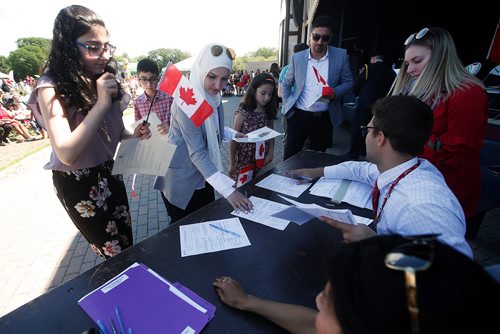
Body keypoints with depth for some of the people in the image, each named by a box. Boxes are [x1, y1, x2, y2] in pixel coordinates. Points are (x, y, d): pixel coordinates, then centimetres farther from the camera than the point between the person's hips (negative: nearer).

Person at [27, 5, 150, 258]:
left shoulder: (103, 79, 0)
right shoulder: (52, 87, -19)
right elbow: (67, 154, -30)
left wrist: (133, 134, -12)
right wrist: (101, 103, -34)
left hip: (107, 172, 6)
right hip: (76, 182, -6)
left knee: (128, 242, 19)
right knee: (116, 254, 8)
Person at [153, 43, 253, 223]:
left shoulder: (212, 95, -1)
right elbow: (197, 153, -30)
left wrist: (233, 134, -5)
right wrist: (228, 189, -36)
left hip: (203, 175, 8)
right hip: (181, 180, -7)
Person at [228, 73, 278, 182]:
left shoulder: (269, 112, 1)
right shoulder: (243, 113, -13)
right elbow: (234, 139, -8)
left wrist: (270, 153, -8)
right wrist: (232, 165, -5)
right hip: (245, 162, -4)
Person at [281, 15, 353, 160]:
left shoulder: (340, 55, 0)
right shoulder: (297, 58, 3)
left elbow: (348, 82, 6)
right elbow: (286, 83, 13)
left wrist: (335, 93, -14)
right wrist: (287, 105, 2)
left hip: (324, 117, 0)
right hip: (298, 115, 0)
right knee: (289, 157, 5)